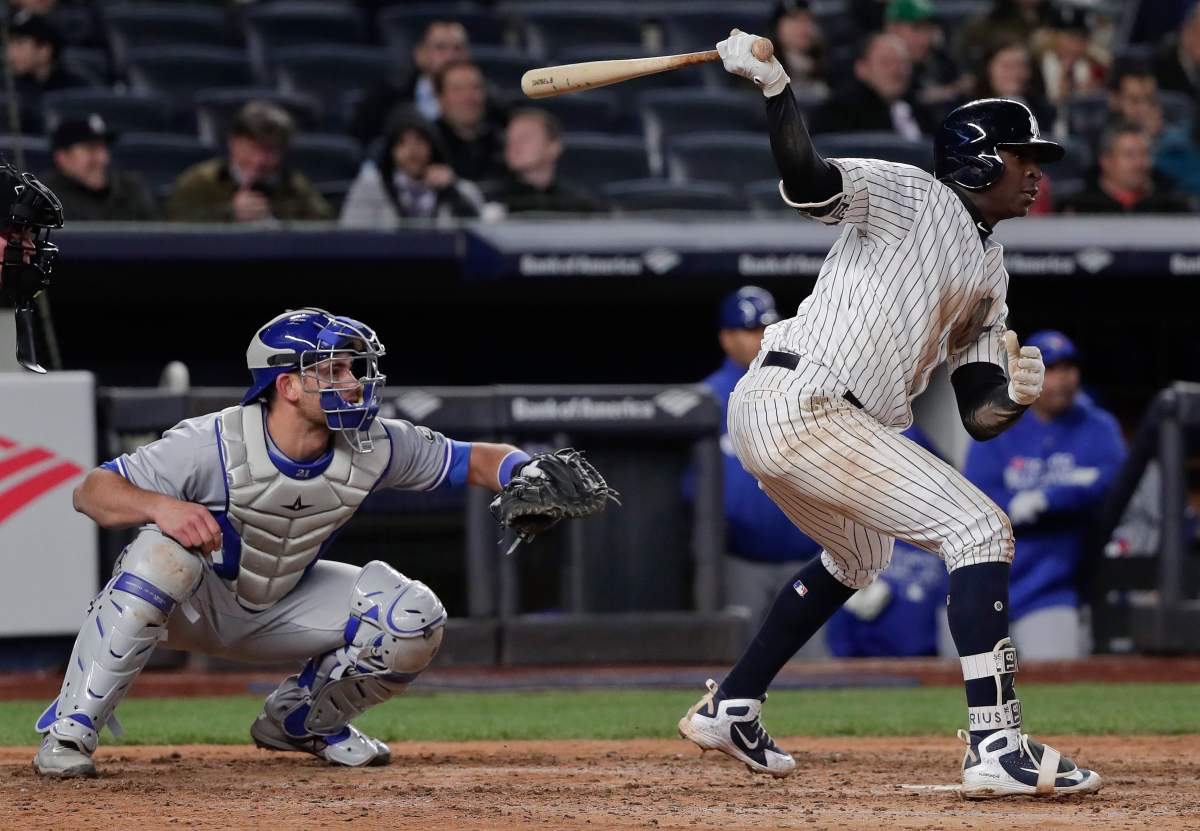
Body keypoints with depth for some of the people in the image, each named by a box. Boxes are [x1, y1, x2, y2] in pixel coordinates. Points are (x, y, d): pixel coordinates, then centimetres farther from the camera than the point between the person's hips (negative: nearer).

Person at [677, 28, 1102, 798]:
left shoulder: (991, 275, 21)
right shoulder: (909, 195, -3)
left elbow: (978, 415, 16)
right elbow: (809, 181, -22)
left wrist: (1017, 396, -6)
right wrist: (775, 86, -34)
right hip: (798, 406, -10)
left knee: (858, 557, 33)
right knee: (980, 529, -13)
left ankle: (729, 708, 43)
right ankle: (997, 748, -23)